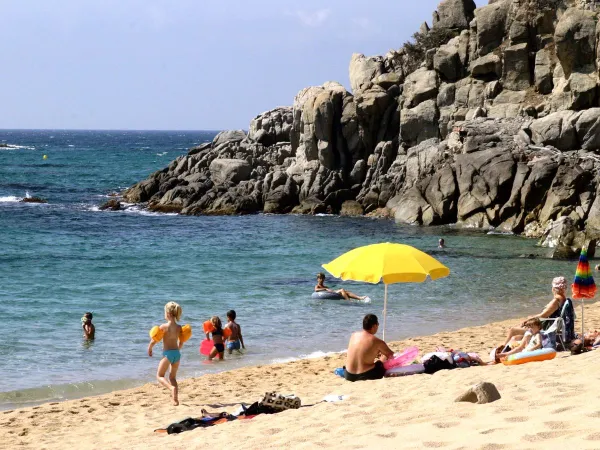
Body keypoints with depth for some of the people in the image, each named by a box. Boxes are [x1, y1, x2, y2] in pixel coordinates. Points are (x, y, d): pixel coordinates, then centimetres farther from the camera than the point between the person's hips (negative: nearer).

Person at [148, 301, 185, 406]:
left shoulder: (164, 327, -13)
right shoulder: (179, 327, 2)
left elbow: (153, 341, -7)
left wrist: (149, 349, 11)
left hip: (168, 353, -5)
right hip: (177, 353, 5)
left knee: (160, 376, 11)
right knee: (172, 377, 19)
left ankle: (172, 388, -18)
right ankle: (175, 399, 6)